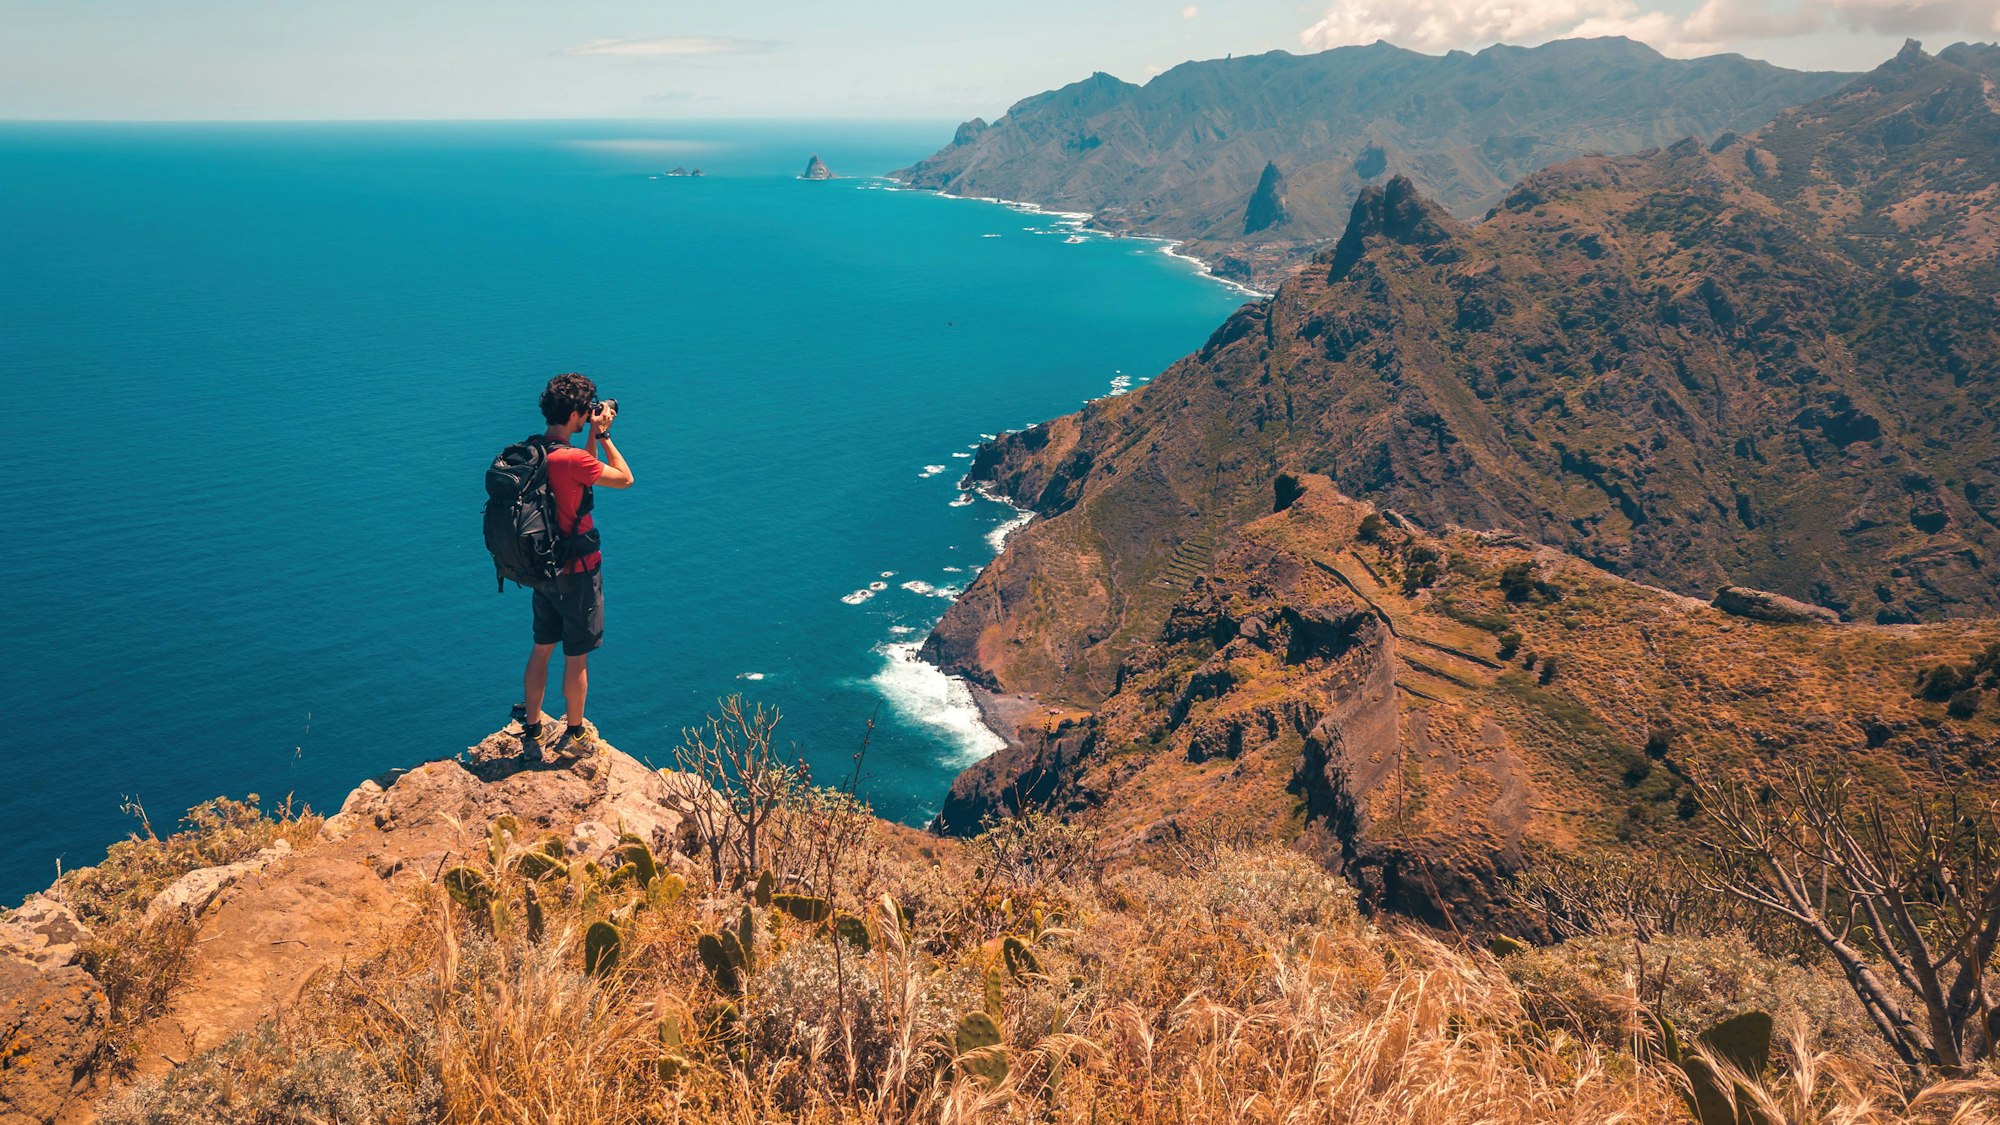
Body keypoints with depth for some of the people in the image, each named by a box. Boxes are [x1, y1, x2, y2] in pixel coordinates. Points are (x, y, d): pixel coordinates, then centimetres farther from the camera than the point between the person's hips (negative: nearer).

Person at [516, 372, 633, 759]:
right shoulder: (570, 459, -26)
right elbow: (624, 479, -14)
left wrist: (593, 436, 9)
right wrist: (603, 435, -9)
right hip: (576, 571, -8)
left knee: (541, 648, 20)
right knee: (576, 657, 8)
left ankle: (532, 726, 31)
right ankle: (572, 736, 21)